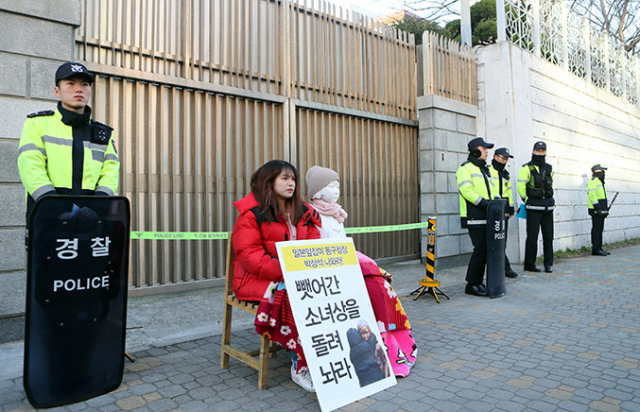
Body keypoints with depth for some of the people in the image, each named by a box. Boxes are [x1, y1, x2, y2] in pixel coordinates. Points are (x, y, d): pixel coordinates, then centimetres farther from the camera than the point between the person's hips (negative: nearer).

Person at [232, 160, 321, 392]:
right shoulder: (252, 214, -3)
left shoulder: (304, 213, 16)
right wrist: (285, 271, -23)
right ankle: (301, 366, -19)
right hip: (258, 279, -5)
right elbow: (248, 255, -12)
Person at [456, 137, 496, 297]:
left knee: (485, 249, 10)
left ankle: (478, 282, 20)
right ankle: (471, 285, 1)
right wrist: (484, 202, -22)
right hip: (474, 217, -9)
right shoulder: (465, 168, -6)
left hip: (486, 217, 9)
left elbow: (490, 189, 25)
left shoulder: (484, 169, 23)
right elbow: (466, 190, -18)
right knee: (480, 249, -9)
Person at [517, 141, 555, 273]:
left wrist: (550, 200, 18)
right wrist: (527, 201, -4)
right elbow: (520, 187, -6)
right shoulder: (526, 168, -4)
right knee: (532, 237, -2)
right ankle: (529, 264, 7)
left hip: (548, 207, 5)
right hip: (533, 208, -5)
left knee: (548, 236, 6)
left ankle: (548, 264, 15)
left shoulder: (549, 168, 14)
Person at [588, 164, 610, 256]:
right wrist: (598, 208, -24)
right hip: (596, 210, -10)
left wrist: (605, 208, 21)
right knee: (596, 229, -8)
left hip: (601, 210, 10)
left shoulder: (599, 182, 22)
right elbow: (592, 195, -19)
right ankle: (595, 249, -5)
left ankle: (599, 248, 15)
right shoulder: (593, 181, -10)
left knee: (600, 229, 11)